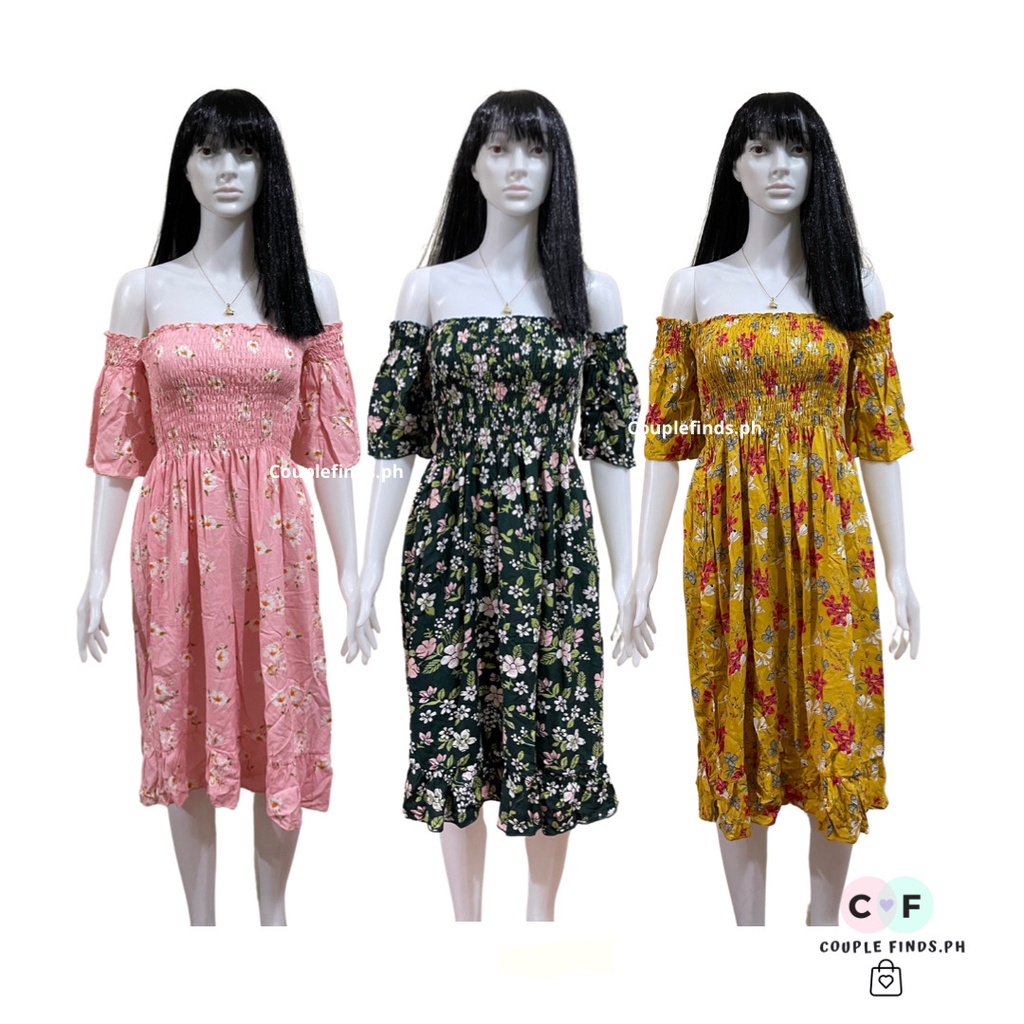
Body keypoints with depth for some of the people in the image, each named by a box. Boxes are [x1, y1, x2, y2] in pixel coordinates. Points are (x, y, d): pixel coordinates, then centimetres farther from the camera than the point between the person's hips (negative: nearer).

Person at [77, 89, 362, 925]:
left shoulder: (307, 291, 4)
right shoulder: (145, 291, 4)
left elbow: (328, 444, 3)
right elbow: (119, 445, 4)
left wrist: (352, 573, -1)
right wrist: (97, 574, 0)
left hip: (274, 535, 0)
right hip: (176, 534, 0)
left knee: (280, 717, 6)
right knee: (186, 719, 8)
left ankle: (273, 908, 28)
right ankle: (200, 917, 26)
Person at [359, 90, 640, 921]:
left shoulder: (590, 292, 4)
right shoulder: (429, 287, 3)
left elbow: (610, 443, 4)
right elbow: (395, 438, 2)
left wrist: (628, 572, 2)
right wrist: (370, 567, -2)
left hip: (553, 540, 0)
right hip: (452, 536, 0)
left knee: (552, 725, 6)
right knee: (452, 724, 6)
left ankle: (542, 913, 27)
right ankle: (466, 918, 25)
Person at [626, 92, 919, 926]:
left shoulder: (853, 285, 6)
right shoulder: (695, 288, 5)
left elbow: (879, 434, 4)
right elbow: (667, 435, 3)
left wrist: (899, 567, 0)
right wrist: (645, 564, -3)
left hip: (829, 534, 1)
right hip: (730, 533, 0)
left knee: (837, 718, 4)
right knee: (738, 718, 5)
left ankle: (825, 916, 24)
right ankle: (750, 925, 21)